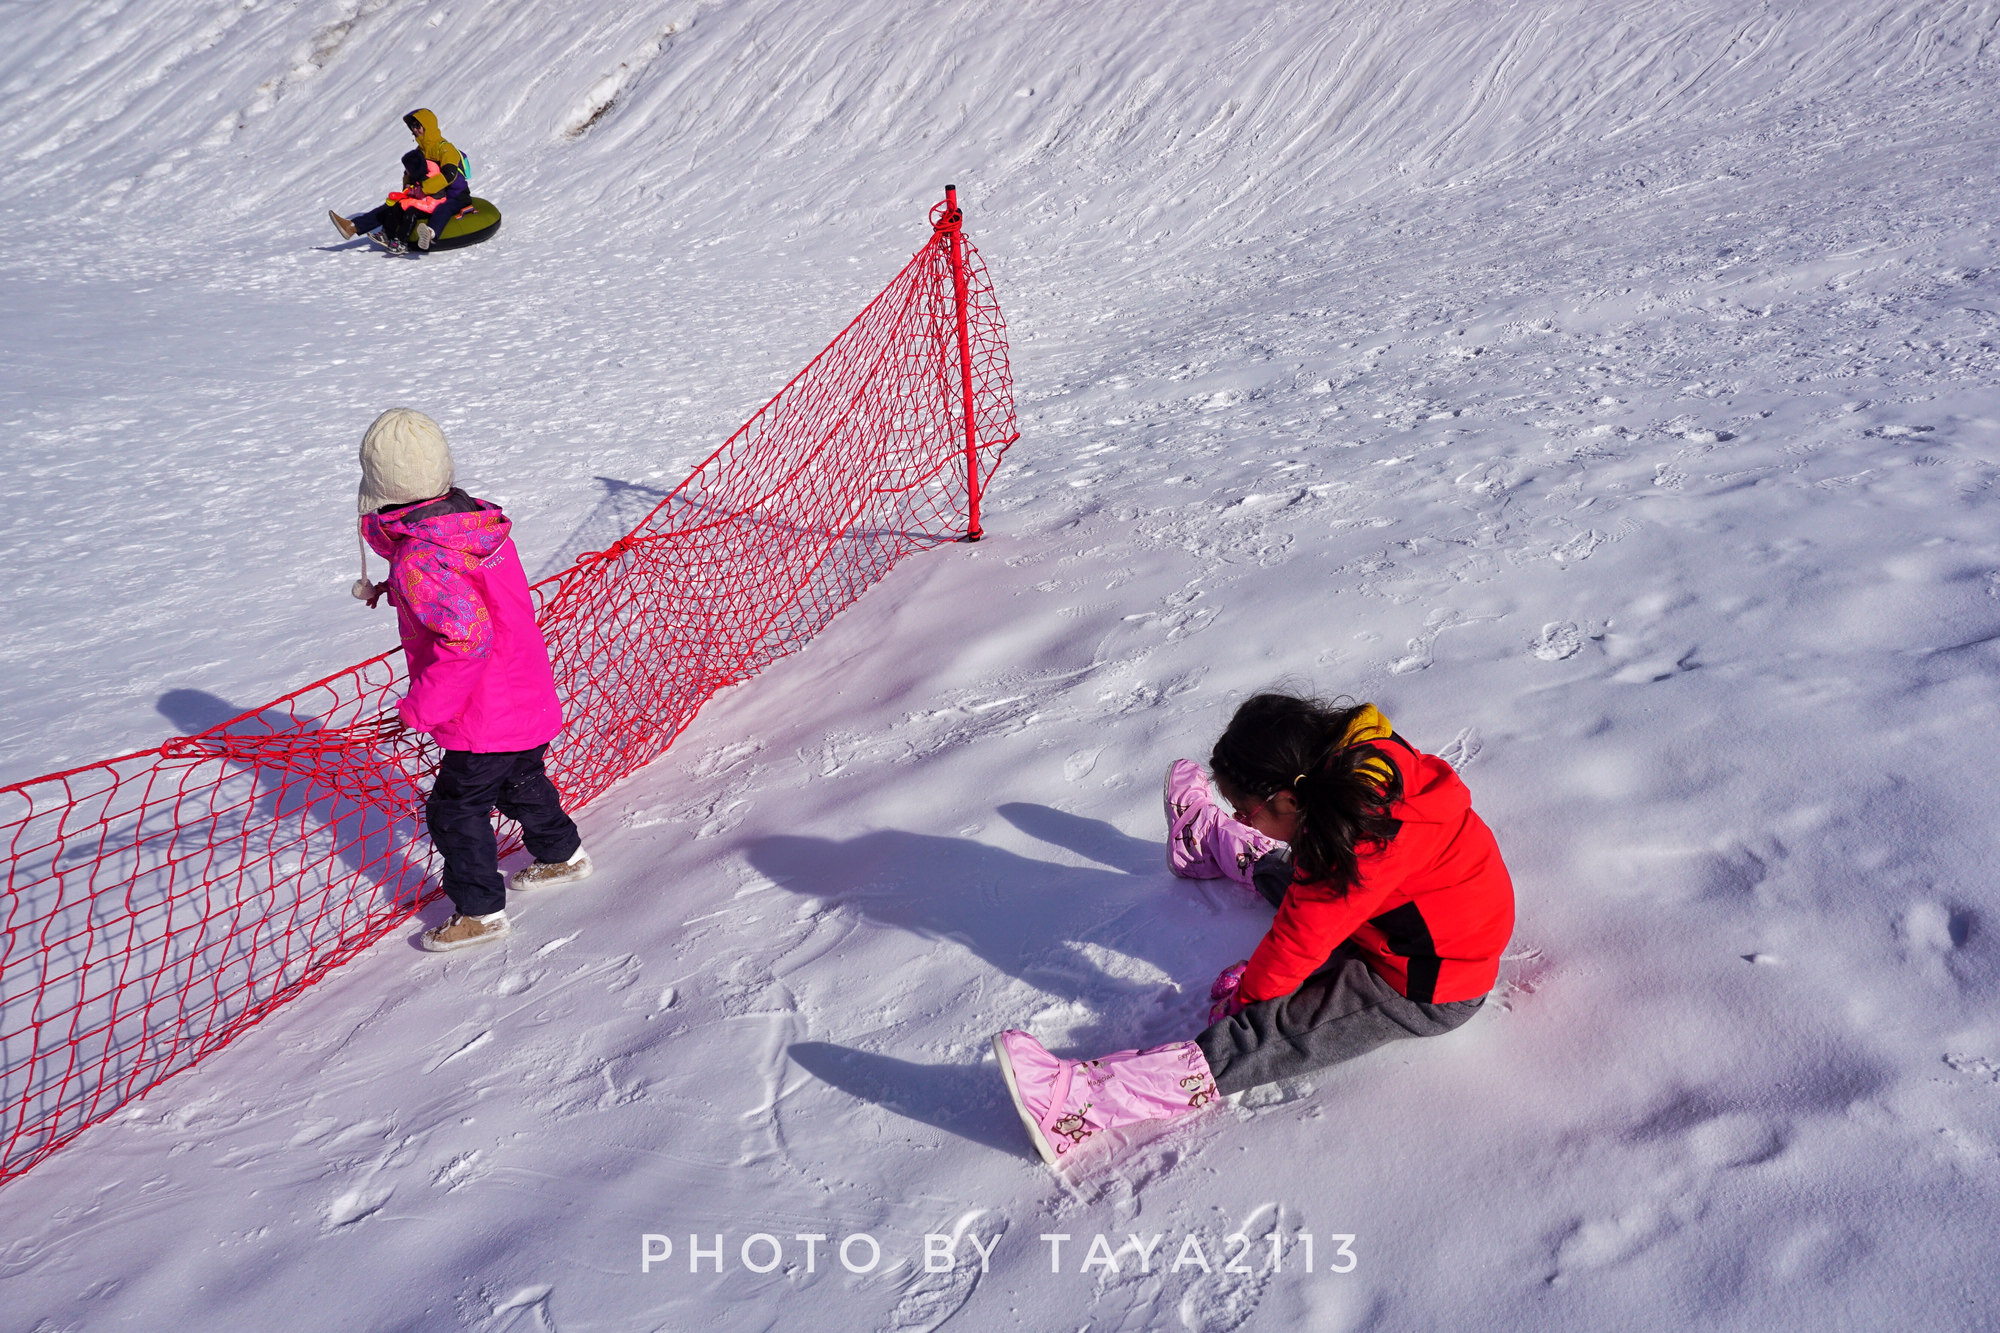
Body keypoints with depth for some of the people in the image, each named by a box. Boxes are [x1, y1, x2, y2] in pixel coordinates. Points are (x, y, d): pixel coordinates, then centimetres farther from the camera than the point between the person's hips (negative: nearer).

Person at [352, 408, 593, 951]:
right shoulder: (482, 522, -1)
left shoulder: (419, 559, -25)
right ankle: (563, 855, 47)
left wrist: (418, 709, -23)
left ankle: (481, 911, 21)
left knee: (455, 810, 9)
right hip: (533, 700, 8)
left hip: (485, 722, -8)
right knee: (522, 784, 29)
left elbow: (467, 635, -33)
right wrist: (398, 591, 11)